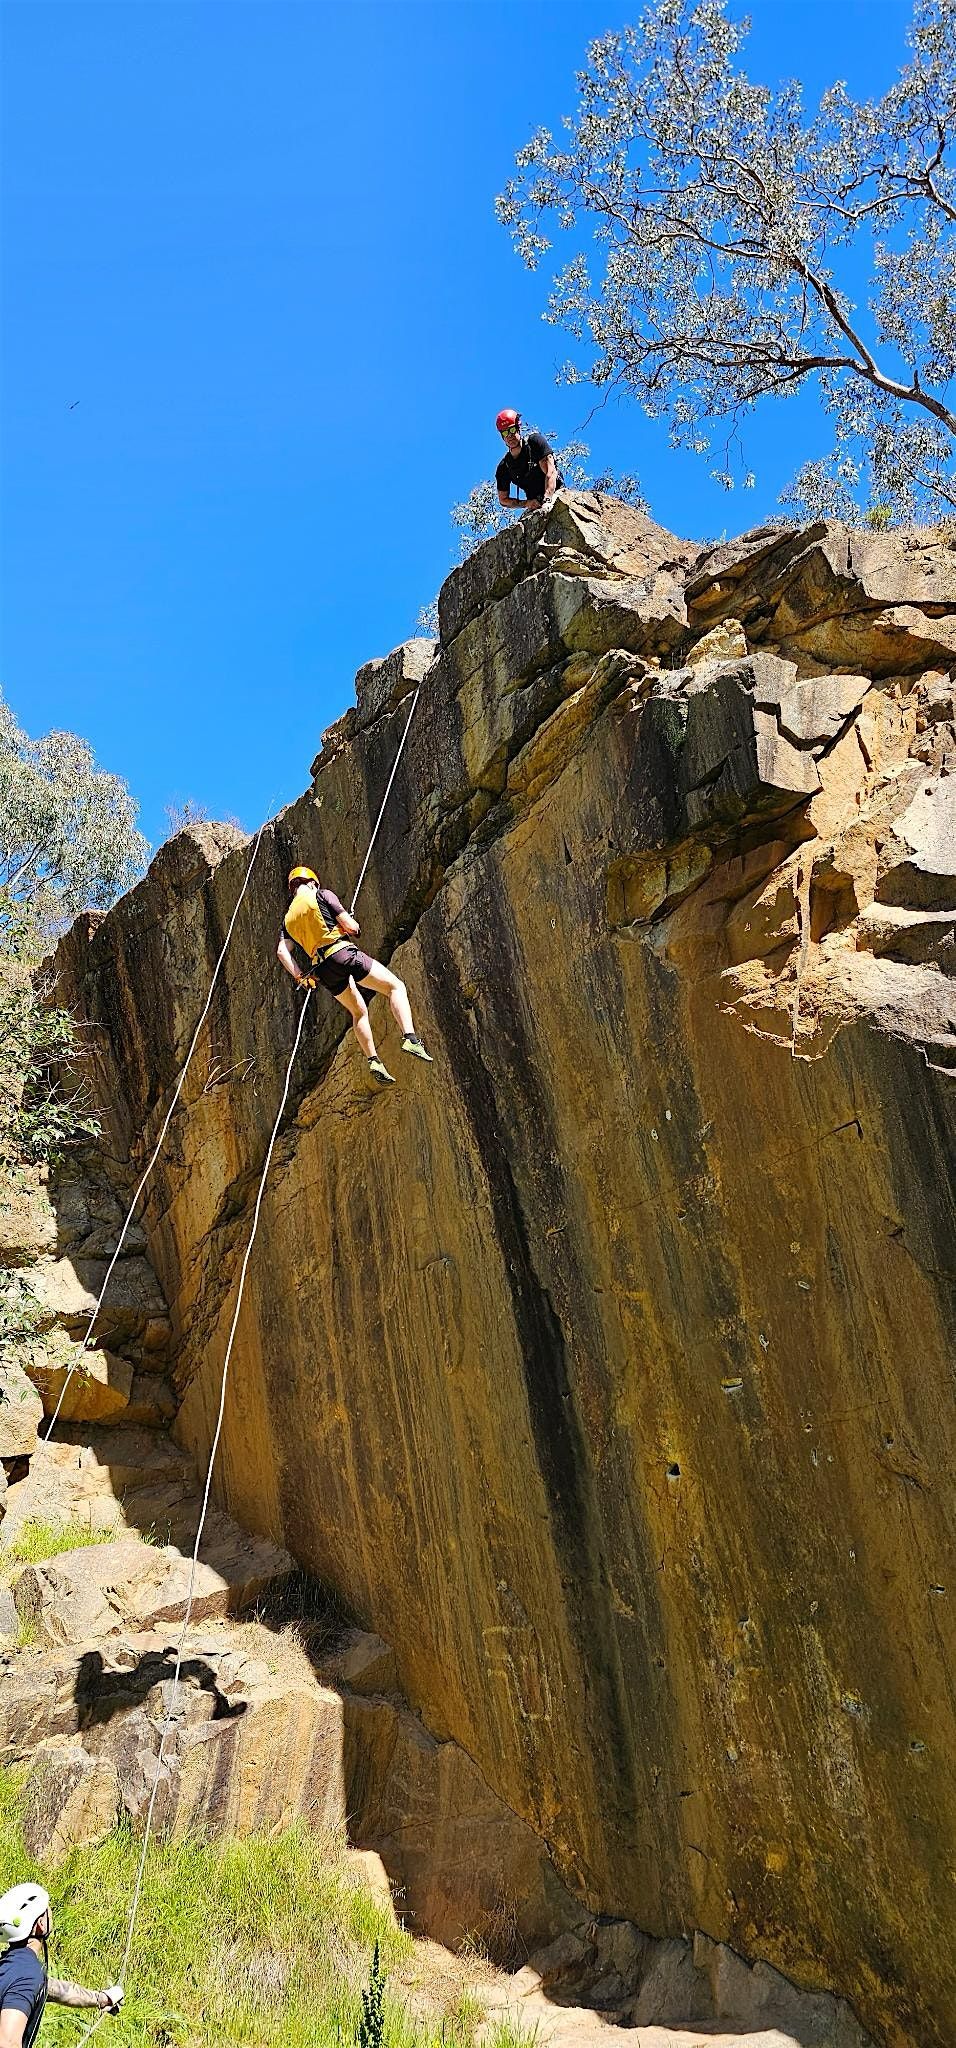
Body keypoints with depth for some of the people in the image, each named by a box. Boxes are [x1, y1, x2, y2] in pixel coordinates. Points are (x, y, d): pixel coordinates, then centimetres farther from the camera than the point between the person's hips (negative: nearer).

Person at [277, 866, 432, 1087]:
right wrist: (356, 928, 19)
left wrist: (299, 976, 7)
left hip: (323, 969, 6)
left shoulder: (288, 918, 20)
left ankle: (373, 1061, 13)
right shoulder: (322, 895, 5)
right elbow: (349, 925, -2)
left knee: (359, 1012, 23)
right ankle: (410, 1038, -17)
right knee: (396, 987, 2)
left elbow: (282, 951, 6)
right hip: (342, 953, -6)